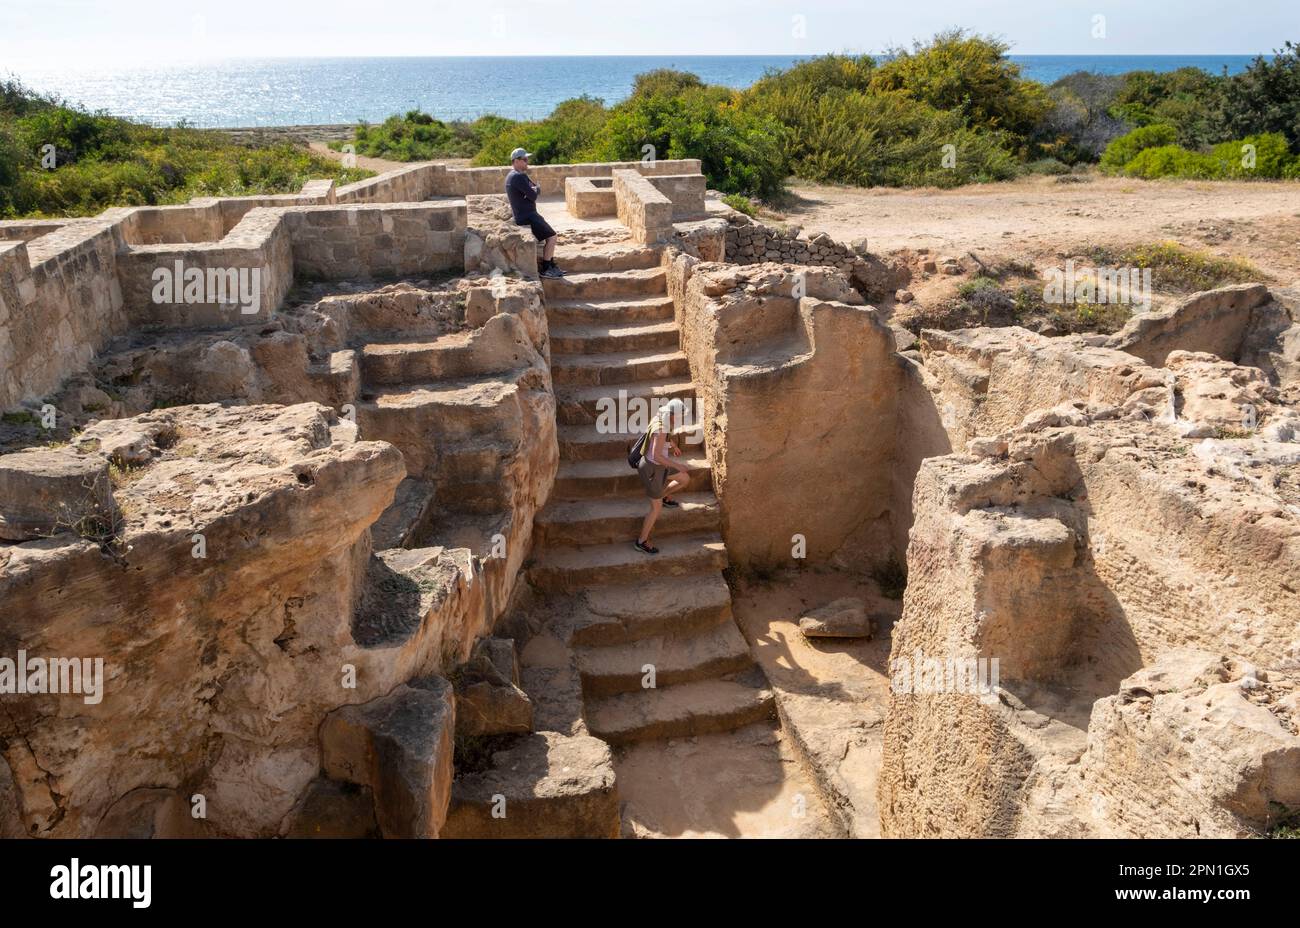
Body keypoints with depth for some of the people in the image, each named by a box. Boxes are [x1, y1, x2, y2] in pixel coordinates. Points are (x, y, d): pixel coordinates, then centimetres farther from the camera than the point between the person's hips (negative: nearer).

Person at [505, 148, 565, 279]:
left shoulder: (511, 176, 16)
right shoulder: (518, 177, -19)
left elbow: (537, 189, 14)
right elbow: (533, 195, -21)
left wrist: (535, 190, -9)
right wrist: (535, 189, 0)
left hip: (527, 215, 11)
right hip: (527, 217, -11)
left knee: (551, 234, 16)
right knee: (551, 236, -10)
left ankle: (551, 267, 14)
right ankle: (545, 269, -5)